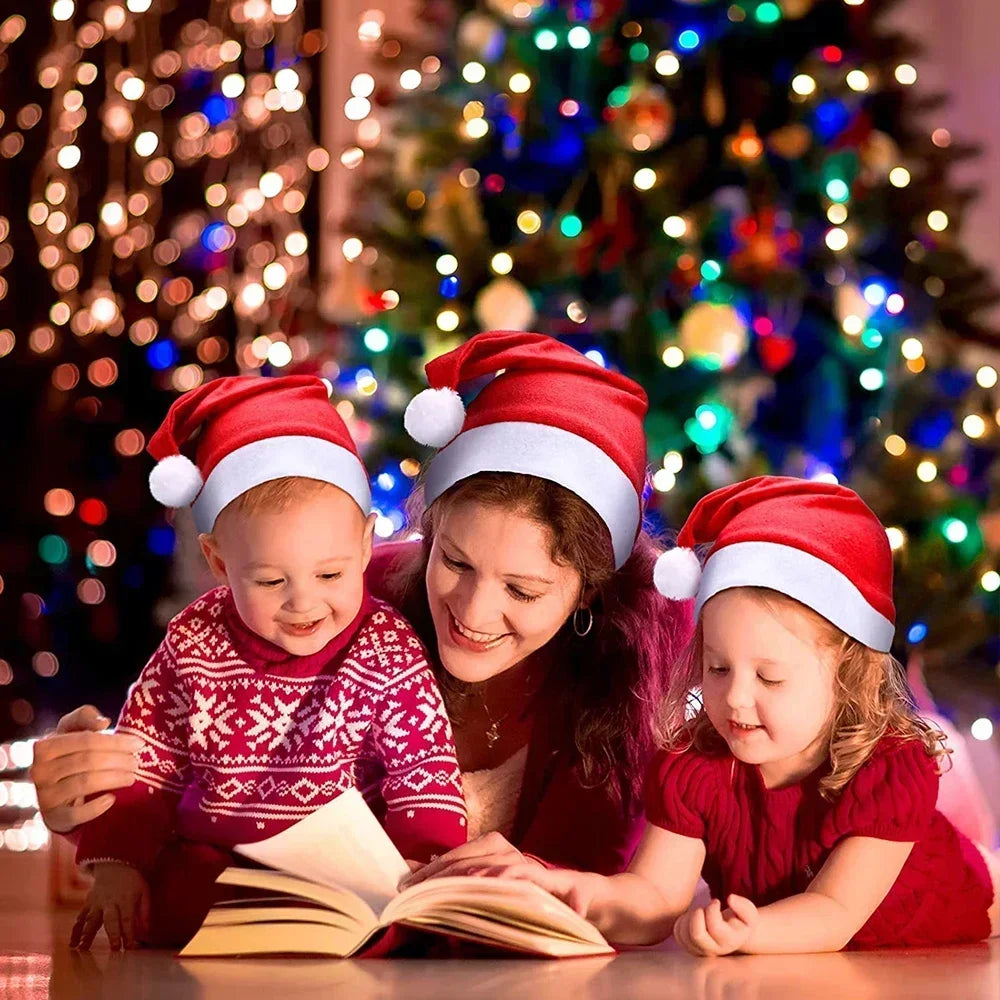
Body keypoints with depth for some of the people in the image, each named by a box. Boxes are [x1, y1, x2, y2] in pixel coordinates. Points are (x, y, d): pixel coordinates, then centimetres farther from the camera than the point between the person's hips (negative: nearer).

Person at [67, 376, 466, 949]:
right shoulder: (193, 644, 0)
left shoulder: (388, 654, -6)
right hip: (203, 876, 2)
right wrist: (117, 861, 0)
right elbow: (144, 761, 10)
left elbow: (426, 777, -6)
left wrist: (428, 876, -23)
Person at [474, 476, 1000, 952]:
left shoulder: (894, 769, -26)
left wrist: (744, 932, -52)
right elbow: (655, 899, -20)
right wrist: (592, 893, -43)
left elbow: (834, 915, -32)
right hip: (782, 978, 3)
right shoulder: (690, 766, -15)